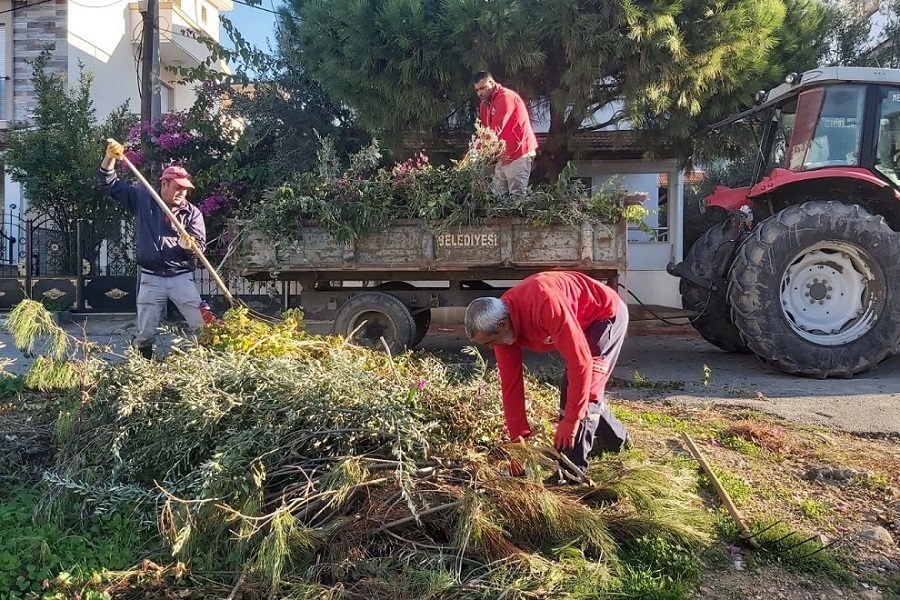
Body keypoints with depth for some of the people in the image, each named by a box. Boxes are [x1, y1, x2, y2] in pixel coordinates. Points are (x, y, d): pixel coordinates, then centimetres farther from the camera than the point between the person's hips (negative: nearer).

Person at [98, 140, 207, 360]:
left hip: (181, 278, -1)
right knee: (144, 334, 7)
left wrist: (189, 245, -28)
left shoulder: (193, 213, 0)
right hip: (151, 278, 1)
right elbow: (109, 183, 8)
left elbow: (200, 245, -4)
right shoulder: (142, 200, 4)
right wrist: (110, 157, -7)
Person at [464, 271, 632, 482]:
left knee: (585, 389, -15)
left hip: (607, 313, -8)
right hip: (582, 322, 8)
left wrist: (570, 420, -32)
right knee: (580, 388, 17)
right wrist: (518, 439, -9)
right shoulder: (500, 321, -17)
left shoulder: (546, 305, -42)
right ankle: (616, 439, 43)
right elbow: (510, 384, -10)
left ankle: (572, 470, -7)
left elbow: (581, 362, -39)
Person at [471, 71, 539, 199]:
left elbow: (496, 129, -21)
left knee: (516, 197, -12)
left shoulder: (505, 97, -11)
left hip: (518, 154, -9)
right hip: (503, 155, 9)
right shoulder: (484, 104, 17)